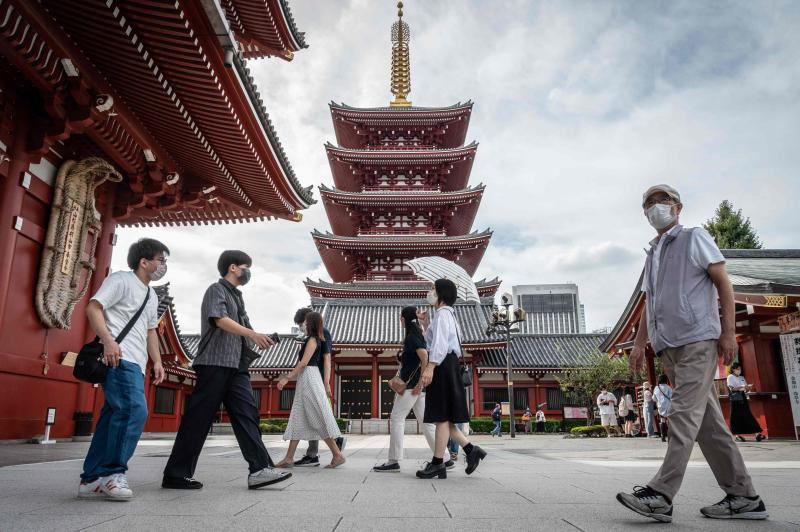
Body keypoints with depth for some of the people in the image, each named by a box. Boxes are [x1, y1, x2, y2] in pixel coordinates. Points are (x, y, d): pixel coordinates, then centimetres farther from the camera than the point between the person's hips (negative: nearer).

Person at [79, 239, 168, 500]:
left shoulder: (152, 296, 25)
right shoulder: (120, 280, -1)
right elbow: (93, 308, -11)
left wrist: (157, 361, 18)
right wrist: (108, 341, -25)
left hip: (136, 365, 9)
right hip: (119, 358, -9)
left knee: (114, 416, 7)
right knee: (134, 409, -20)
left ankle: (91, 479, 13)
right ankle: (113, 472, -11)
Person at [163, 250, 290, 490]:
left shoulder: (237, 296, 24)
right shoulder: (216, 289, -1)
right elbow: (220, 320, -17)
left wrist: (258, 340, 7)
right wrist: (252, 334, -28)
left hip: (236, 365, 8)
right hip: (215, 363, -8)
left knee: (247, 414, -2)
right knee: (199, 418, -3)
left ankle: (259, 469, -7)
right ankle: (176, 474, 6)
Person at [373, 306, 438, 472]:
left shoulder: (412, 336, -10)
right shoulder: (418, 335, 18)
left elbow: (425, 358, -22)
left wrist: (420, 382, -22)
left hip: (412, 384, -9)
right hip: (416, 385, 9)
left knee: (396, 419, -4)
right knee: (426, 421, 8)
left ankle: (393, 461, -2)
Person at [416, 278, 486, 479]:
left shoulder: (443, 313, -7)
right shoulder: (446, 314, 24)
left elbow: (440, 342, -21)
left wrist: (430, 367, -30)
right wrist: (425, 325, 19)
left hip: (443, 365, -10)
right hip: (445, 366, 10)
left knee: (441, 415, -7)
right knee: (442, 416, 12)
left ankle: (438, 463, -2)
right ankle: (471, 450, 10)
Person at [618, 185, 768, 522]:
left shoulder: (695, 238, 6)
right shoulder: (652, 254, 24)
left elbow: (723, 282, -2)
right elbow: (648, 305, 23)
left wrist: (728, 330, -11)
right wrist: (639, 344, 15)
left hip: (697, 339, -7)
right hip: (668, 345, 7)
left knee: (684, 414, -14)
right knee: (707, 420, 5)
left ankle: (661, 495, -19)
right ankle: (743, 496, 11)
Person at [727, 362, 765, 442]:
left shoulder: (742, 378, 19)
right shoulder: (730, 377, 1)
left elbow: (746, 390, 15)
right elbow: (731, 389, -11)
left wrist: (748, 387, -7)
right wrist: (741, 387, -19)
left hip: (743, 397, 5)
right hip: (735, 398, -5)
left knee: (748, 415, -1)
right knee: (736, 416, -5)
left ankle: (757, 433, -7)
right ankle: (737, 435, -2)